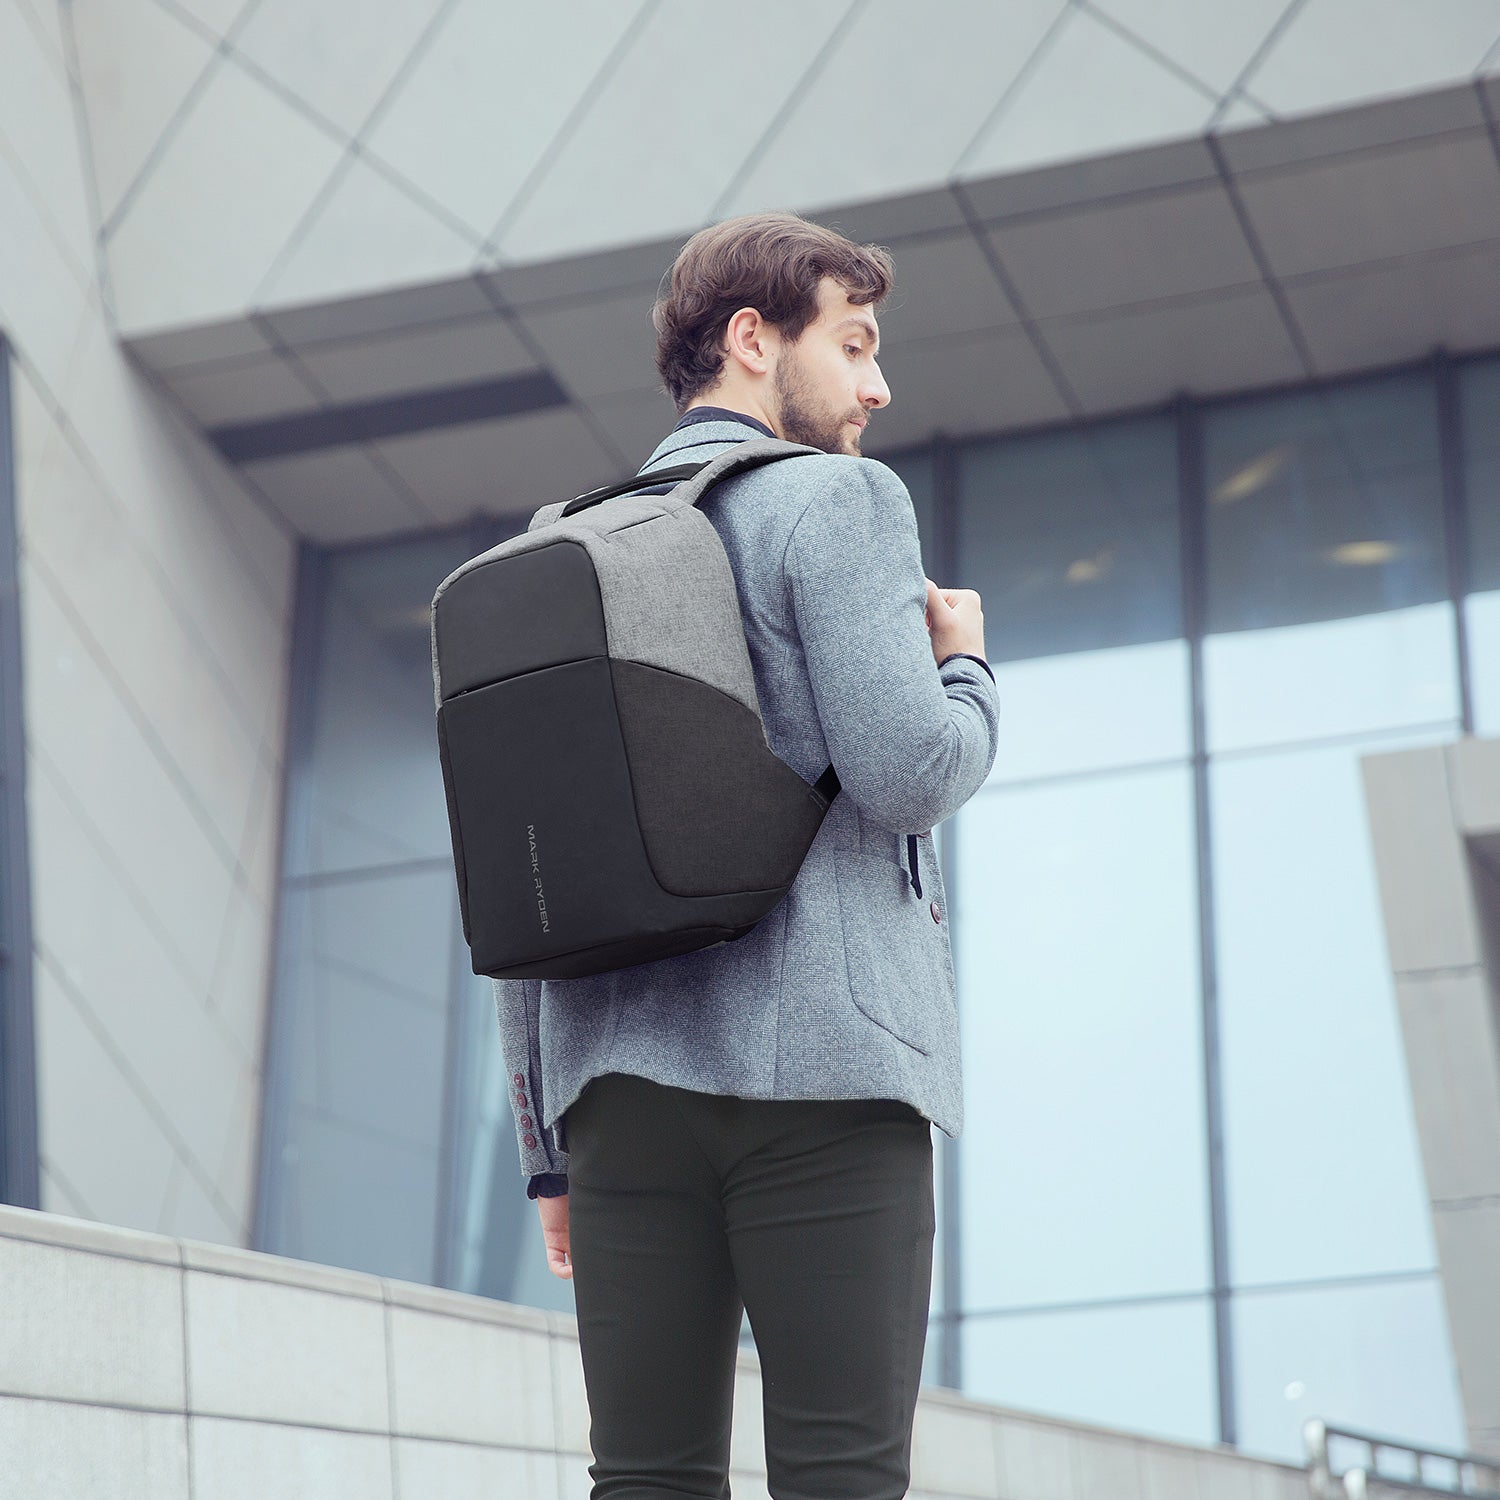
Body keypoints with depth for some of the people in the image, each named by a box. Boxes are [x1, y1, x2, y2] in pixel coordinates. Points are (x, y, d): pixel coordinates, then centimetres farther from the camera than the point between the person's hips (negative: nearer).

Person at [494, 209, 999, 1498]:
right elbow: (907, 771, -13)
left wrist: (550, 1145, 19)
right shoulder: (837, 500, 2)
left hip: (624, 1075, 6)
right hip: (822, 1056, -6)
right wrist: (966, 666, 10)